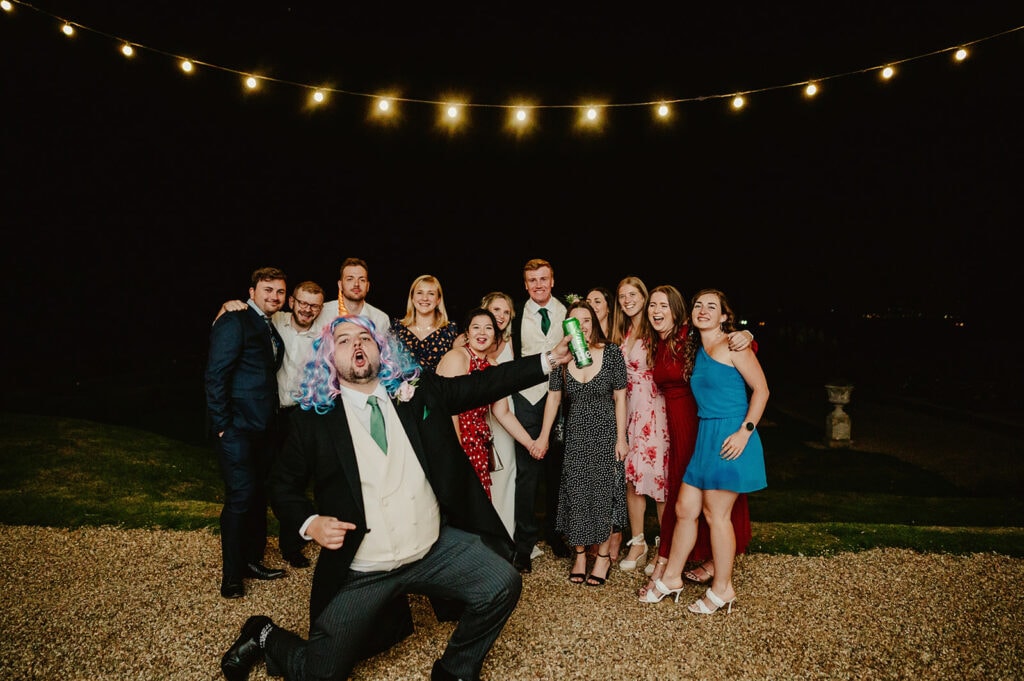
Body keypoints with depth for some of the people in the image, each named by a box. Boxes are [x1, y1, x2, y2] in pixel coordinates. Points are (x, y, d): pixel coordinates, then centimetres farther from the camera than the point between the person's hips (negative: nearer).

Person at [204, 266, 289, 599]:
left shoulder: (271, 330, 16)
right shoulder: (234, 322, -10)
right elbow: (216, 375, -15)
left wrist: (273, 417, 11)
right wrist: (222, 425, -16)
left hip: (263, 428, 8)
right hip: (237, 428, -8)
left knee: (259, 495, 14)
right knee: (240, 497, -5)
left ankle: (253, 561, 29)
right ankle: (232, 576, 9)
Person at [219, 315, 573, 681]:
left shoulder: (418, 390, -1)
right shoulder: (314, 416, -5)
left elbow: (484, 382, -3)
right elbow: (283, 483, 5)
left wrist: (550, 359, -10)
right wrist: (310, 523, -14)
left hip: (437, 547, 2)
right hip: (361, 571, -2)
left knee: (503, 585, -10)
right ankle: (266, 637, 37)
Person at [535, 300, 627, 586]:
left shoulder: (611, 352, -8)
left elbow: (619, 397, -5)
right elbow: (553, 398, 2)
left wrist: (621, 437, -7)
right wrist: (543, 437, -1)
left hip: (606, 433, -2)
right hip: (575, 435, 2)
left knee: (603, 493, 4)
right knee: (575, 494, 5)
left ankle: (603, 556, 20)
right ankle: (579, 554, 21)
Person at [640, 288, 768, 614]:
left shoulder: (733, 346, -9)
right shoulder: (696, 351, 14)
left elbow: (761, 389, -12)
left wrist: (745, 431, -18)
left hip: (730, 437, -8)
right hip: (706, 435, 8)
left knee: (716, 513, 1)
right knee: (685, 508, 11)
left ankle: (722, 588, 18)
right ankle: (671, 578, 25)